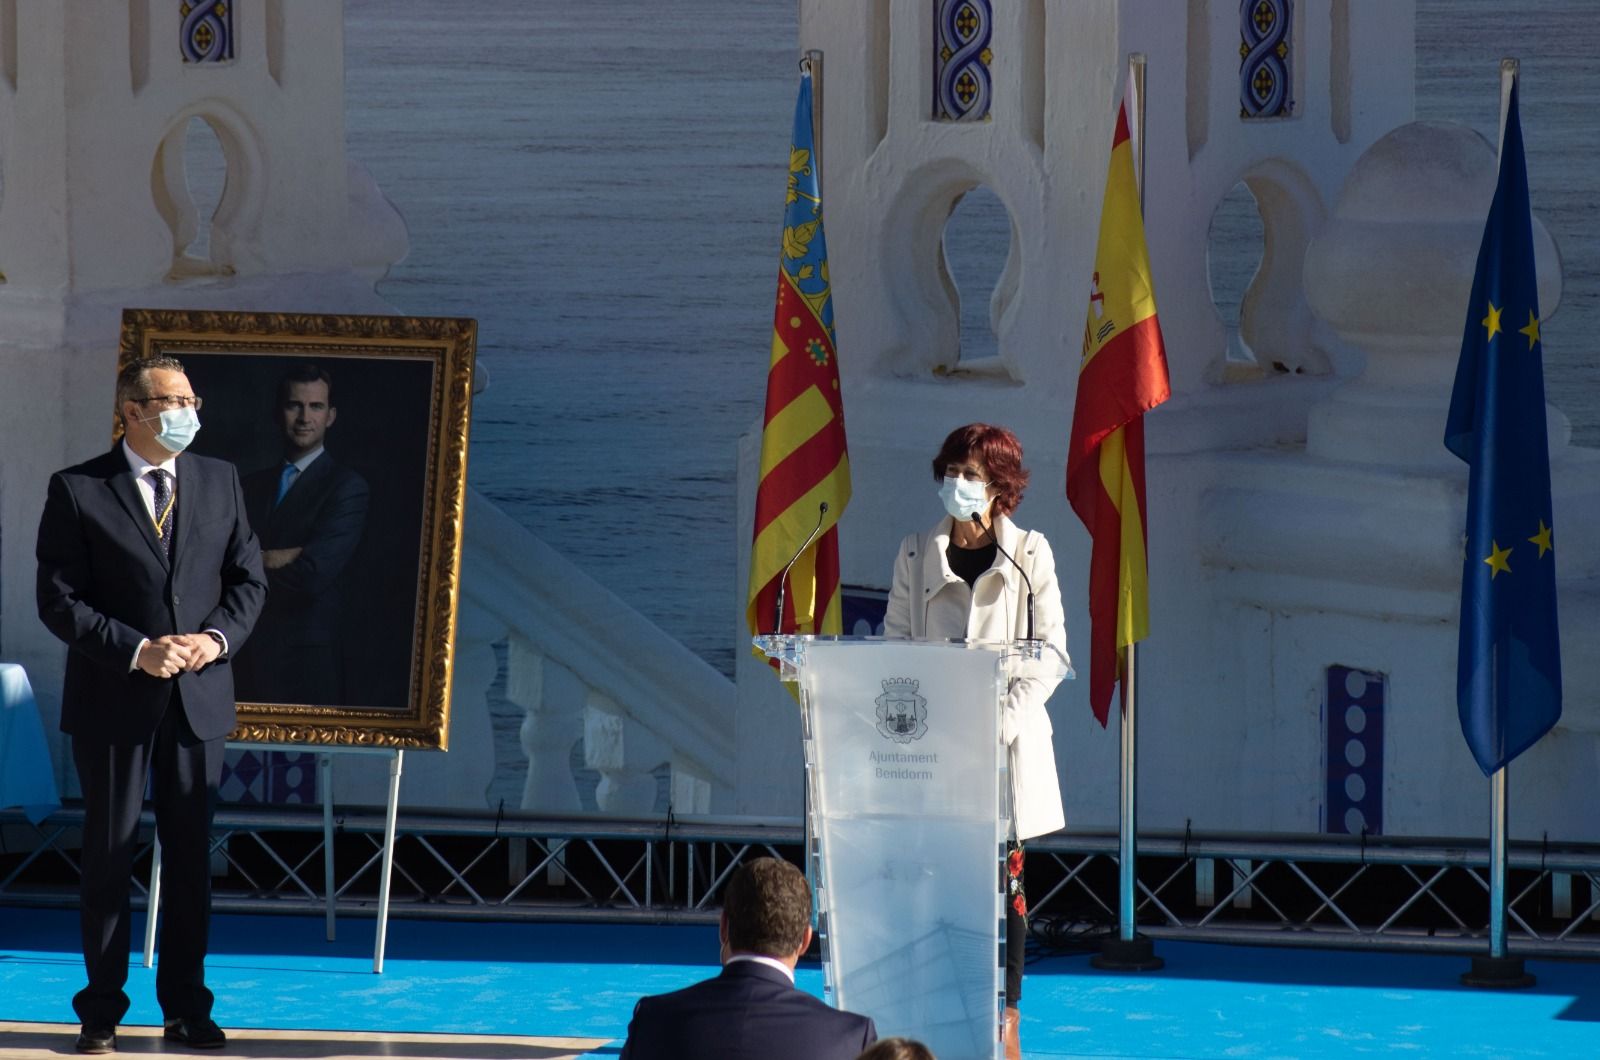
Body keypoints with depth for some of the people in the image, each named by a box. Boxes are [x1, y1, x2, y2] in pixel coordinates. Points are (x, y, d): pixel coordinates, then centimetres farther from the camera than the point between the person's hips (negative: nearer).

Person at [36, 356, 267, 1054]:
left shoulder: (220, 482, 8)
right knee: (109, 856, 3)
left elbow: (248, 581, 9)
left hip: (199, 698, 3)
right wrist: (137, 650, -17)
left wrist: (215, 639, -9)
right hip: (114, 702, -3)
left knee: (191, 856, 6)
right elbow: (59, 601, -8)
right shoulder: (78, 491, -4)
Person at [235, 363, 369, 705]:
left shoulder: (347, 487, -5)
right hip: (253, 650, 5)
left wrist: (255, 562, 0)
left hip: (310, 661, -5)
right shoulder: (253, 484, 14)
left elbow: (313, 574, -15)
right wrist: (277, 559, -14)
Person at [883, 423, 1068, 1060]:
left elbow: (1051, 653, -1)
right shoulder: (917, 554, 9)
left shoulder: (1029, 554, 2)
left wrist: (1003, 720, -13)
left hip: (1006, 742, -2)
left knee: (1002, 879, -1)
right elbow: (895, 642, 8)